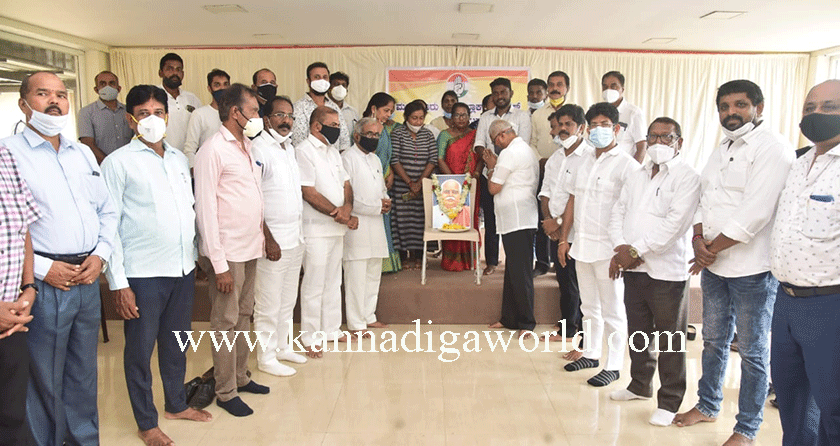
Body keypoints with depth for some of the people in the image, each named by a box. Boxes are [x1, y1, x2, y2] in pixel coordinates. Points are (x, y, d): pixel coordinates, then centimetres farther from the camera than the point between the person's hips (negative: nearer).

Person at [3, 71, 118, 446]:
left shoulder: (83, 154, 14)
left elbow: (107, 211, 16)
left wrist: (100, 254, 2)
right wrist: (42, 268, -14)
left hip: (88, 280, 6)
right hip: (44, 284, -5)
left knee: (84, 373, 17)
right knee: (44, 380, 6)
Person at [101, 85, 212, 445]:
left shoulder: (179, 159, 11)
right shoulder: (118, 162, -6)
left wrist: (194, 257, 14)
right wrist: (117, 283, -12)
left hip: (183, 269, 5)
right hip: (143, 273, -5)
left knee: (176, 344, 19)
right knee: (140, 350, 8)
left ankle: (177, 405, 37)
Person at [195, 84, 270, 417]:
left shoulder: (246, 146, 13)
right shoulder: (213, 150, -13)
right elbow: (205, 210, -16)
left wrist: (261, 236, 13)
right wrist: (219, 264, -18)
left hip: (250, 249, 8)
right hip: (228, 252, -8)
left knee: (244, 316, 17)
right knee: (226, 322, 3)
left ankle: (240, 377, 30)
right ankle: (225, 392, 15)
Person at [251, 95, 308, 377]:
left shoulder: (290, 148, 13)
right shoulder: (259, 148, -13)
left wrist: (299, 233, 16)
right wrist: (268, 239, -20)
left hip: (295, 237, 8)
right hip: (273, 239, -8)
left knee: (288, 299, 18)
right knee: (269, 303, 2)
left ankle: (282, 346, 32)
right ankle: (266, 357, 15)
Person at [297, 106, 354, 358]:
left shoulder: (333, 152, 15)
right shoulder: (304, 151, -12)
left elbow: (346, 184, 14)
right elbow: (309, 193, -18)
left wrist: (347, 208, -8)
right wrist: (340, 215, -16)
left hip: (337, 228, 8)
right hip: (316, 229, -8)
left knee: (333, 281, 16)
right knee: (314, 284, 0)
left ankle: (331, 329, 28)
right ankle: (311, 337, 12)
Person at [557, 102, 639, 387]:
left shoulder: (626, 165, -9)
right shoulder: (585, 160, 12)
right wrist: (563, 238, 12)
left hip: (608, 248, -6)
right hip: (582, 245, 7)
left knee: (612, 310, 4)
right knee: (589, 306, 18)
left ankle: (613, 366, 16)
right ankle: (591, 353, 32)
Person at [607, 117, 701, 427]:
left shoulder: (687, 178, -7)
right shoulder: (636, 177, 16)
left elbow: (675, 223, -18)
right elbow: (618, 213, 11)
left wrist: (636, 250, -17)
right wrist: (621, 248, -6)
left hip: (667, 272, -6)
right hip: (633, 269, 6)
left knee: (669, 342, 3)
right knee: (638, 333, 19)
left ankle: (669, 402, 17)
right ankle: (640, 384, 36)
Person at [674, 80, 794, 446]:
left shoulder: (773, 148, -13)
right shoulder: (722, 149, 14)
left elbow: (754, 214, -22)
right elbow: (704, 200, 11)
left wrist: (714, 249, -13)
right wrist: (698, 240, -7)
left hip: (752, 268, -8)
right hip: (713, 264, 8)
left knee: (753, 351, 6)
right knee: (714, 340, 20)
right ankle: (708, 405, 38)